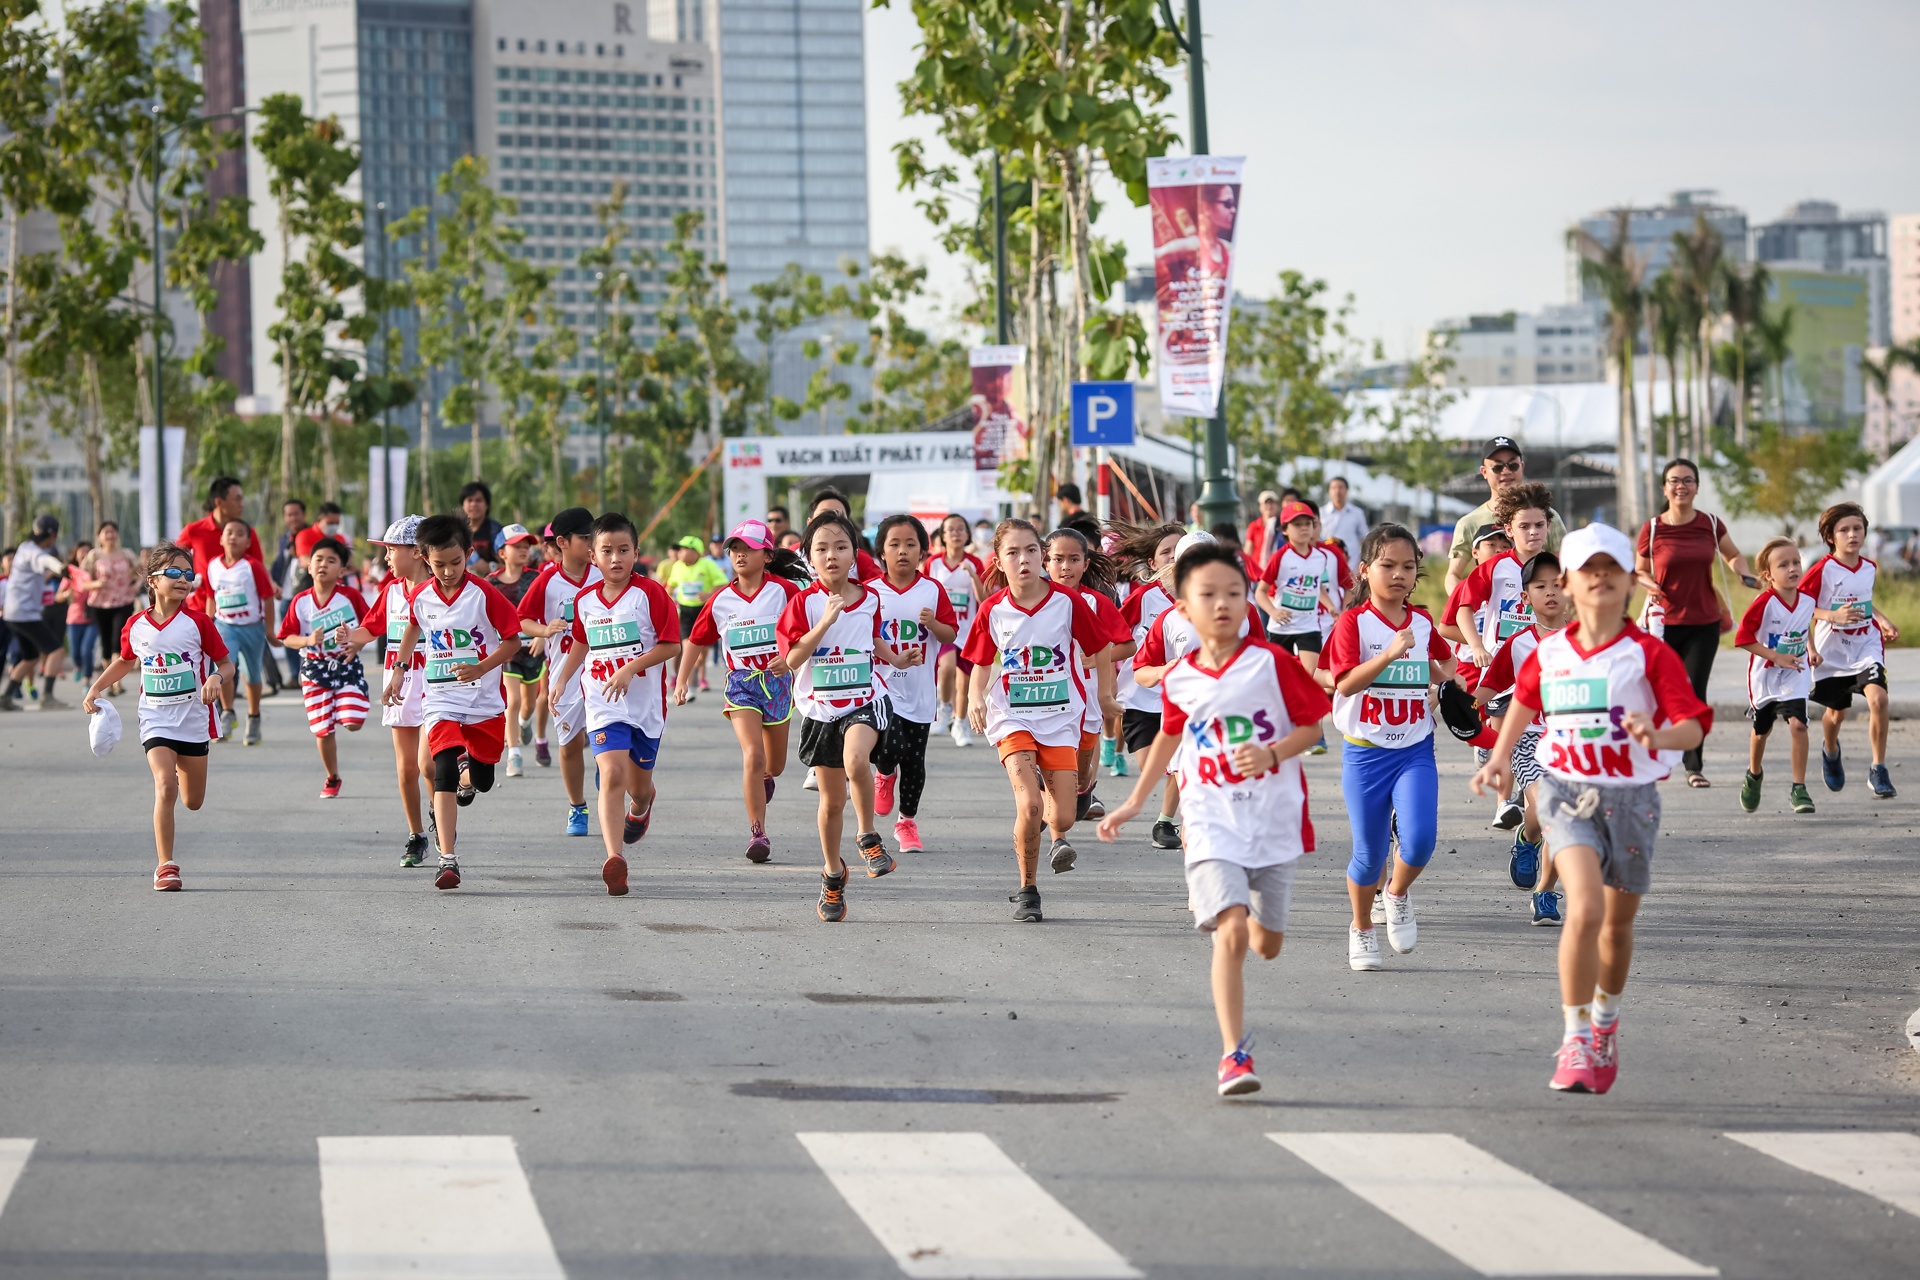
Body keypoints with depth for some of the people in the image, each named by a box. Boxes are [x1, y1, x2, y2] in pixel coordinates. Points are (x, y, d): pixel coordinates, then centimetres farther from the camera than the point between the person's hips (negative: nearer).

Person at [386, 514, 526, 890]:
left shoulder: (484, 595, -13)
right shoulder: (420, 597, -1)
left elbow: (513, 640, -8)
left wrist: (480, 668, -21)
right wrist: (399, 672, 20)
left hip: (485, 701, -1)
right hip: (441, 701, 1)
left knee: (482, 780, 10)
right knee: (444, 773, -17)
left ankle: (468, 776, 51)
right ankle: (448, 860, -19)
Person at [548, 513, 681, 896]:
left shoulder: (650, 593, -9)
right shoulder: (584, 600, 5)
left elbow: (671, 646, -11)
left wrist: (630, 669, -21)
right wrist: (562, 679, 14)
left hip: (646, 703, -1)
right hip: (603, 705, 1)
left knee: (638, 784, 15)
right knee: (612, 774, -19)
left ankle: (640, 808, 54)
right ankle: (614, 858, -27)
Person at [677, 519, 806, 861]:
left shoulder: (785, 590, -9)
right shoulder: (721, 600, -1)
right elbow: (695, 640, 11)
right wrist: (682, 681, 5)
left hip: (777, 679, 0)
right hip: (741, 682, 0)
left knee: (774, 765, 15)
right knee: (753, 755, -19)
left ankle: (762, 779, 54)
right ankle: (758, 833, -15)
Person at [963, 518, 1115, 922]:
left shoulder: (1068, 602, -8)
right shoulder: (993, 609, -4)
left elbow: (1099, 651, 4)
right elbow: (982, 663, 9)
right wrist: (975, 697, -9)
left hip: (1061, 718, 0)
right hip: (1012, 718, 0)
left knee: (1063, 819, -7)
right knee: (1028, 805, -20)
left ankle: (1057, 833, 34)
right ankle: (1027, 890, 2)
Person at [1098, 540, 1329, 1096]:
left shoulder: (1273, 664, -7)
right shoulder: (1178, 680, 1)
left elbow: (1311, 726, -2)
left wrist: (1270, 753, -21)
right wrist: (1135, 802, 26)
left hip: (1274, 819, 0)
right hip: (1212, 824, 0)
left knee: (1266, 943, 11)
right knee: (1232, 931, -19)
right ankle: (1233, 1055, -19)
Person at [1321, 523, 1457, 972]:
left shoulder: (1423, 623, 6)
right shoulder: (1354, 621, -7)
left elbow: (1445, 660, 29)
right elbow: (1345, 683, -21)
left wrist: (1444, 678, 8)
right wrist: (1391, 653, -30)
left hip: (1415, 750, 2)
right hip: (1365, 751, -2)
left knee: (1419, 839, -18)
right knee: (1369, 852, 4)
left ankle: (1399, 894, 15)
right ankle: (1361, 930, 29)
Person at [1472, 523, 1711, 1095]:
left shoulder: (1650, 654, -8)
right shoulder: (1549, 653, 2)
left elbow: (1695, 726, -14)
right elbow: (1525, 700, 24)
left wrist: (1658, 735, -34)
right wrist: (1499, 757, 14)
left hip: (1632, 796, 0)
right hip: (1569, 793, 0)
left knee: (1618, 924, 15)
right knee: (1585, 909, -22)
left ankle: (1605, 1022, 43)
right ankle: (1575, 1041, -16)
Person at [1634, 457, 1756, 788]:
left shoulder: (1711, 525, 2)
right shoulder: (1652, 529, -3)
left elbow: (1734, 556, 19)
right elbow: (1638, 571, 7)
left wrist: (1746, 576, -1)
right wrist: (1649, 584, -15)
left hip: (1704, 623, 1)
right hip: (1664, 622, -1)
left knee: (1695, 693, -5)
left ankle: (1693, 765, 3)